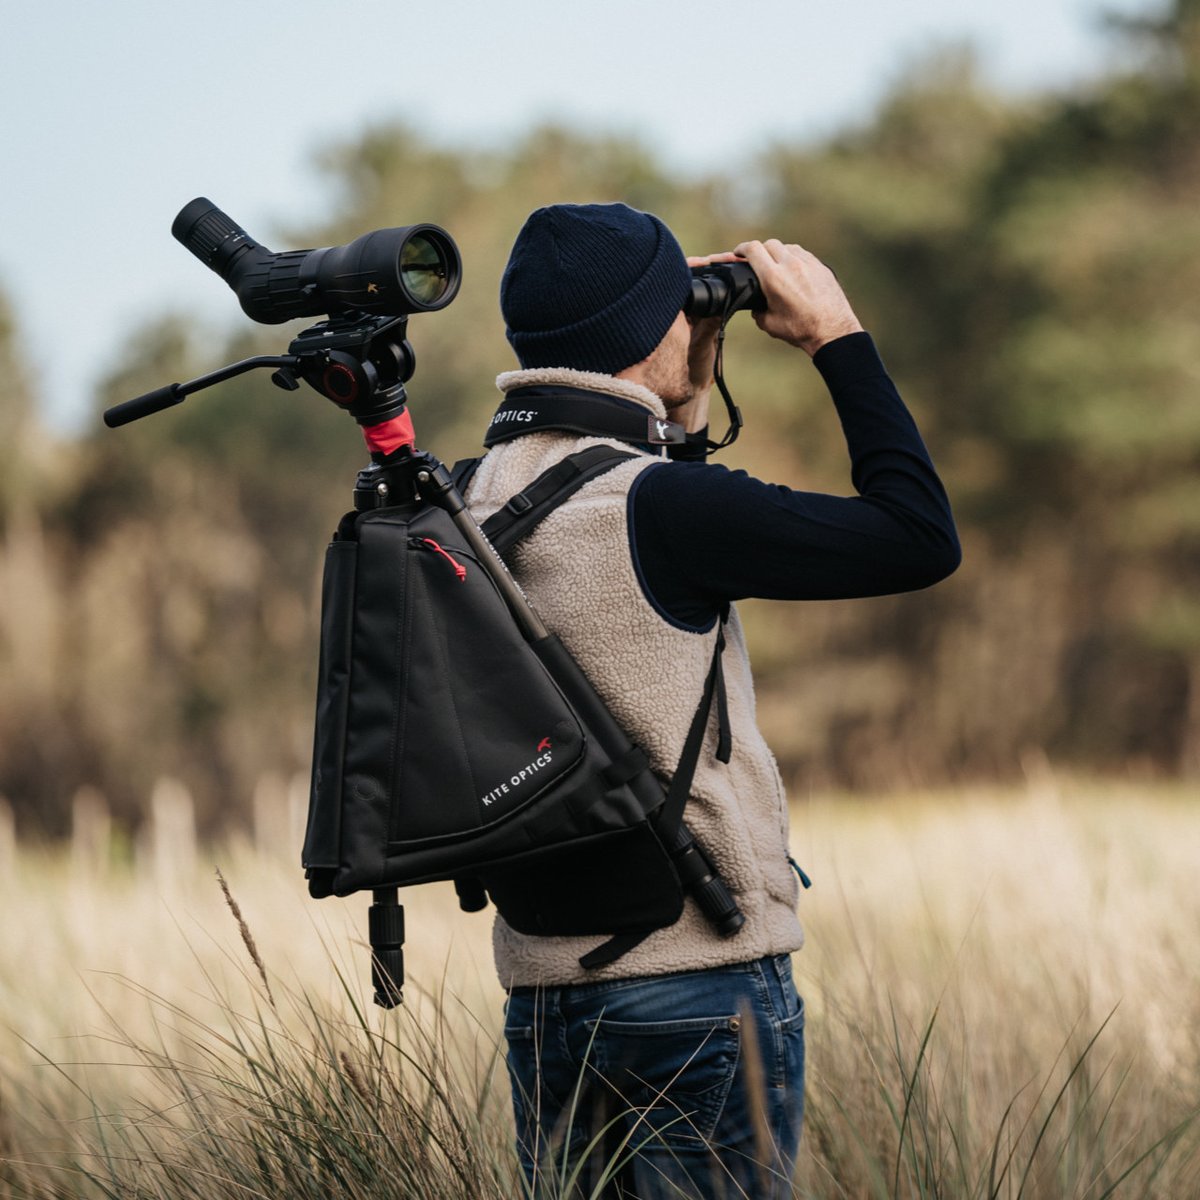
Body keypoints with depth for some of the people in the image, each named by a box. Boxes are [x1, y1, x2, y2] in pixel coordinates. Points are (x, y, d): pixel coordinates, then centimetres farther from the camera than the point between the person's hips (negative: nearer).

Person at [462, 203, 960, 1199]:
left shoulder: (475, 505, 7)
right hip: (702, 980, -7)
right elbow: (920, 538, -11)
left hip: (542, 993, 7)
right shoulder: (653, 503, -17)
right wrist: (839, 339, -2)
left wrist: (686, 412, 18)